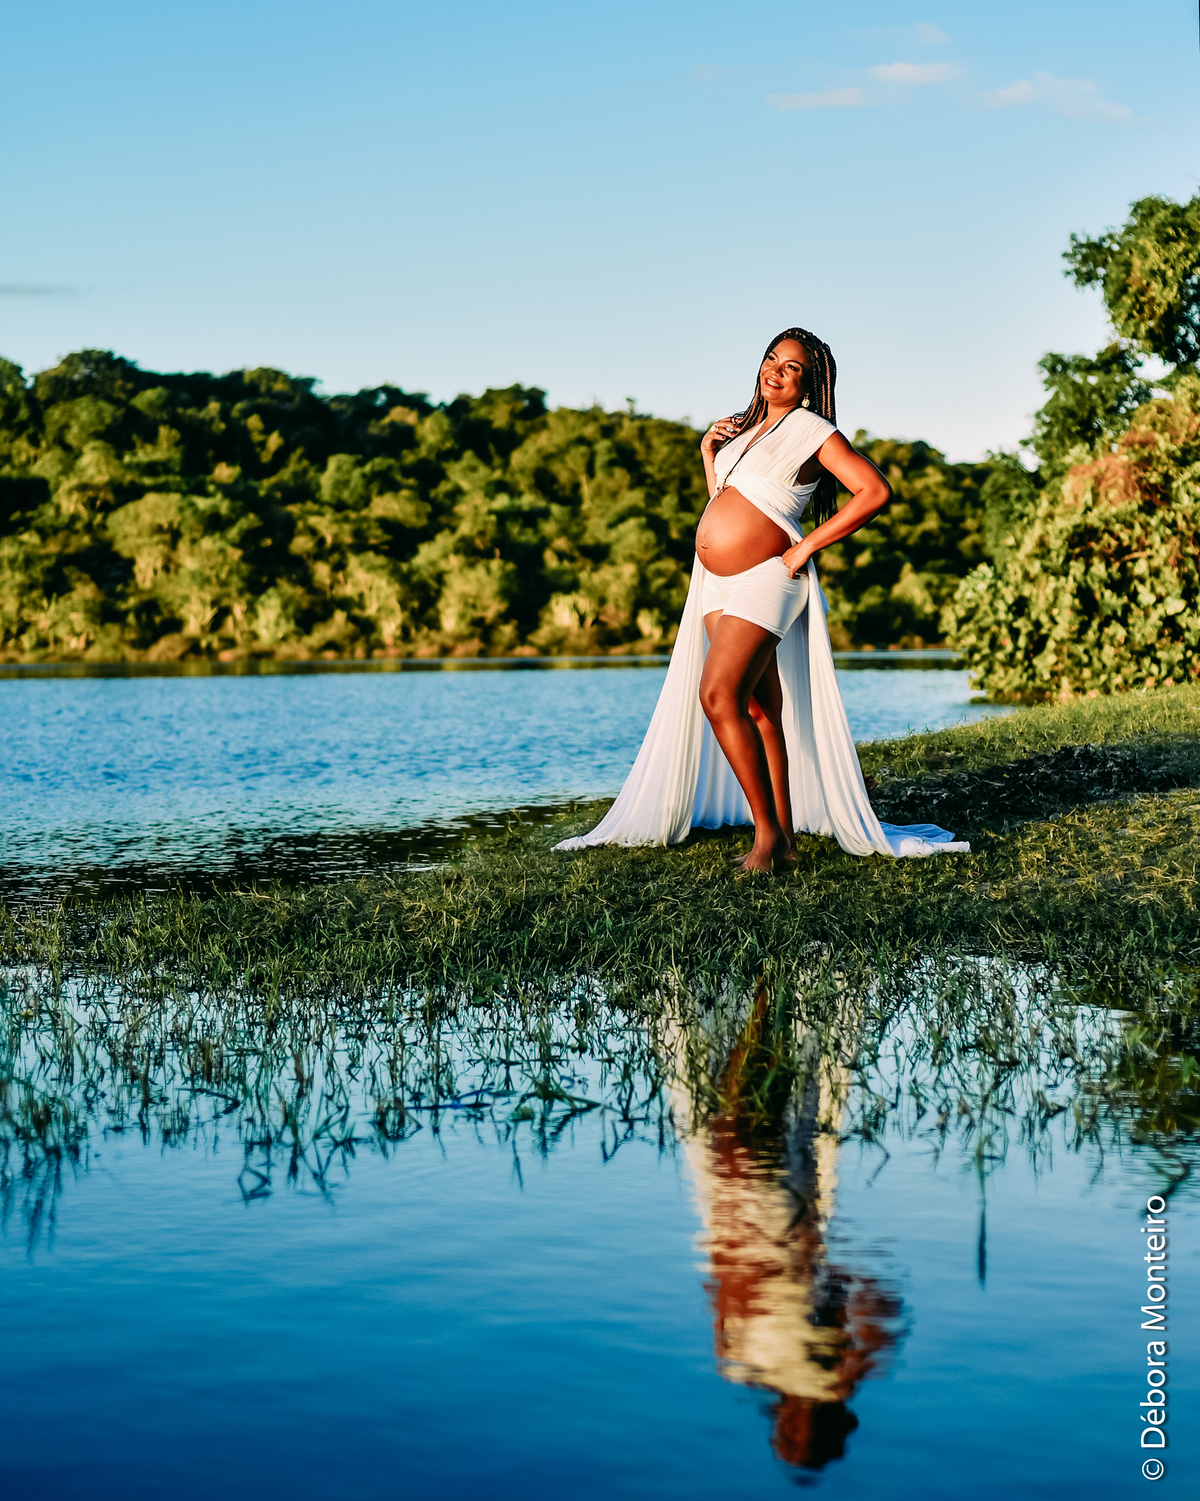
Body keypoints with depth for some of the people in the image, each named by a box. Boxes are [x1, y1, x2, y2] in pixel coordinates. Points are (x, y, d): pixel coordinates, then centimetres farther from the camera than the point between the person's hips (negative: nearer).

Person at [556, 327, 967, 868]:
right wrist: (708, 451, 12)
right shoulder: (746, 427, 17)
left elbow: (875, 491, -16)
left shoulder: (810, 429, -6)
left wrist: (806, 546, -16)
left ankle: (769, 833, -15)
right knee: (758, 710, 6)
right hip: (716, 582, 8)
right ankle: (783, 838, 7)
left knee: (718, 695, -21)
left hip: (765, 578, -8)